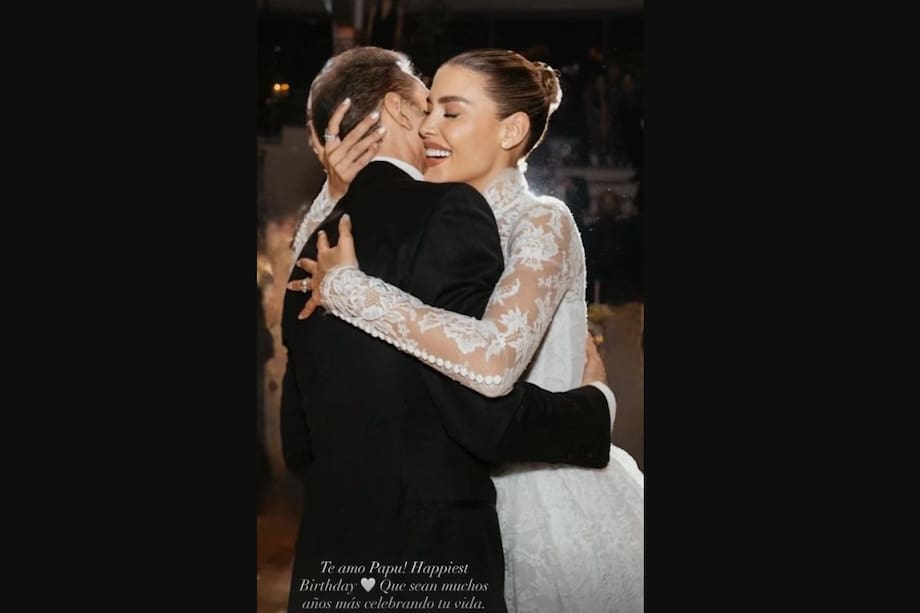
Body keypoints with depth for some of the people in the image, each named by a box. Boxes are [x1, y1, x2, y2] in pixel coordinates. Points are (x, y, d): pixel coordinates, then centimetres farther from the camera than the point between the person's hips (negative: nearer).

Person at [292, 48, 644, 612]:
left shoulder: (544, 222, -18)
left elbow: (492, 360, -36)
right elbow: (310, 271, 9)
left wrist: (346, 285, -29)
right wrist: (338, 187, -8)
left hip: (555, 503, -6)